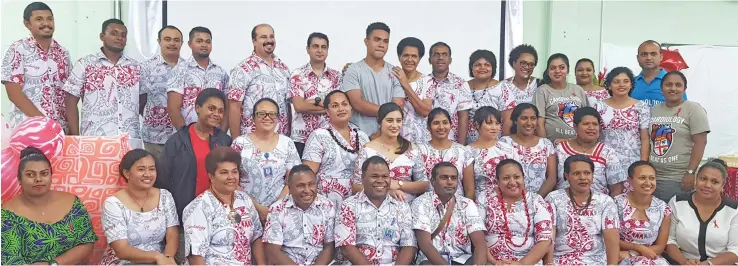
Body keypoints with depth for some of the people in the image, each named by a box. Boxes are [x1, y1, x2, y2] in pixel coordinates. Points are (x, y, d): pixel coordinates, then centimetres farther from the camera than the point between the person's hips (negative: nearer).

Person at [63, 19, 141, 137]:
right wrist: (75, 137, -4)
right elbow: (71, 101, 1)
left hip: (131, 140, 3)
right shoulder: (84, 64, 2)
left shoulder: (135, 67, 11)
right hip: (94, 139, -3)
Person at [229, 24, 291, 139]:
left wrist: (289, 134, 10)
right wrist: (236, 141, -12)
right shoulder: (243, 69, -7)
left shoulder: (283, 68, 10)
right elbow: (234, 107, -10)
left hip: (282, 138, 5)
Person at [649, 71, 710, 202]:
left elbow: (700, 142, -10)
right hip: (653, 177, 5)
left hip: (679, 179, -5)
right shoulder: (654, 110, 12)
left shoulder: (693, 109, -4)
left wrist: (690, 172, -17)